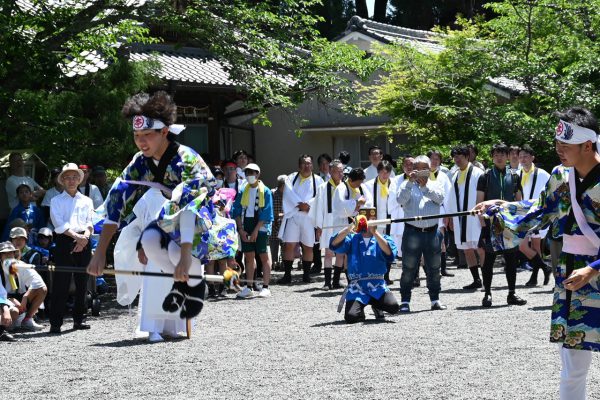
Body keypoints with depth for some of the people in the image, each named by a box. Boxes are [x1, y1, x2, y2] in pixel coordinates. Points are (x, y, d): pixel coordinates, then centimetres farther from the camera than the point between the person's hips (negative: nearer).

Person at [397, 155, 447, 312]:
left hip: (432, 232, 2)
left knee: (434, 268, 9)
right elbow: (401, 200, -11)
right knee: (409, 268, -2)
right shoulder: (407, 185, 7)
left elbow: (440, 198, -8)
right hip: (412, 232, -2)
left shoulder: (436, 184, 12)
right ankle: (405, 302, 2)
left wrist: (425, 186, -17)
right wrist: (410, 182, -19)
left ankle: (435, 299, 19)